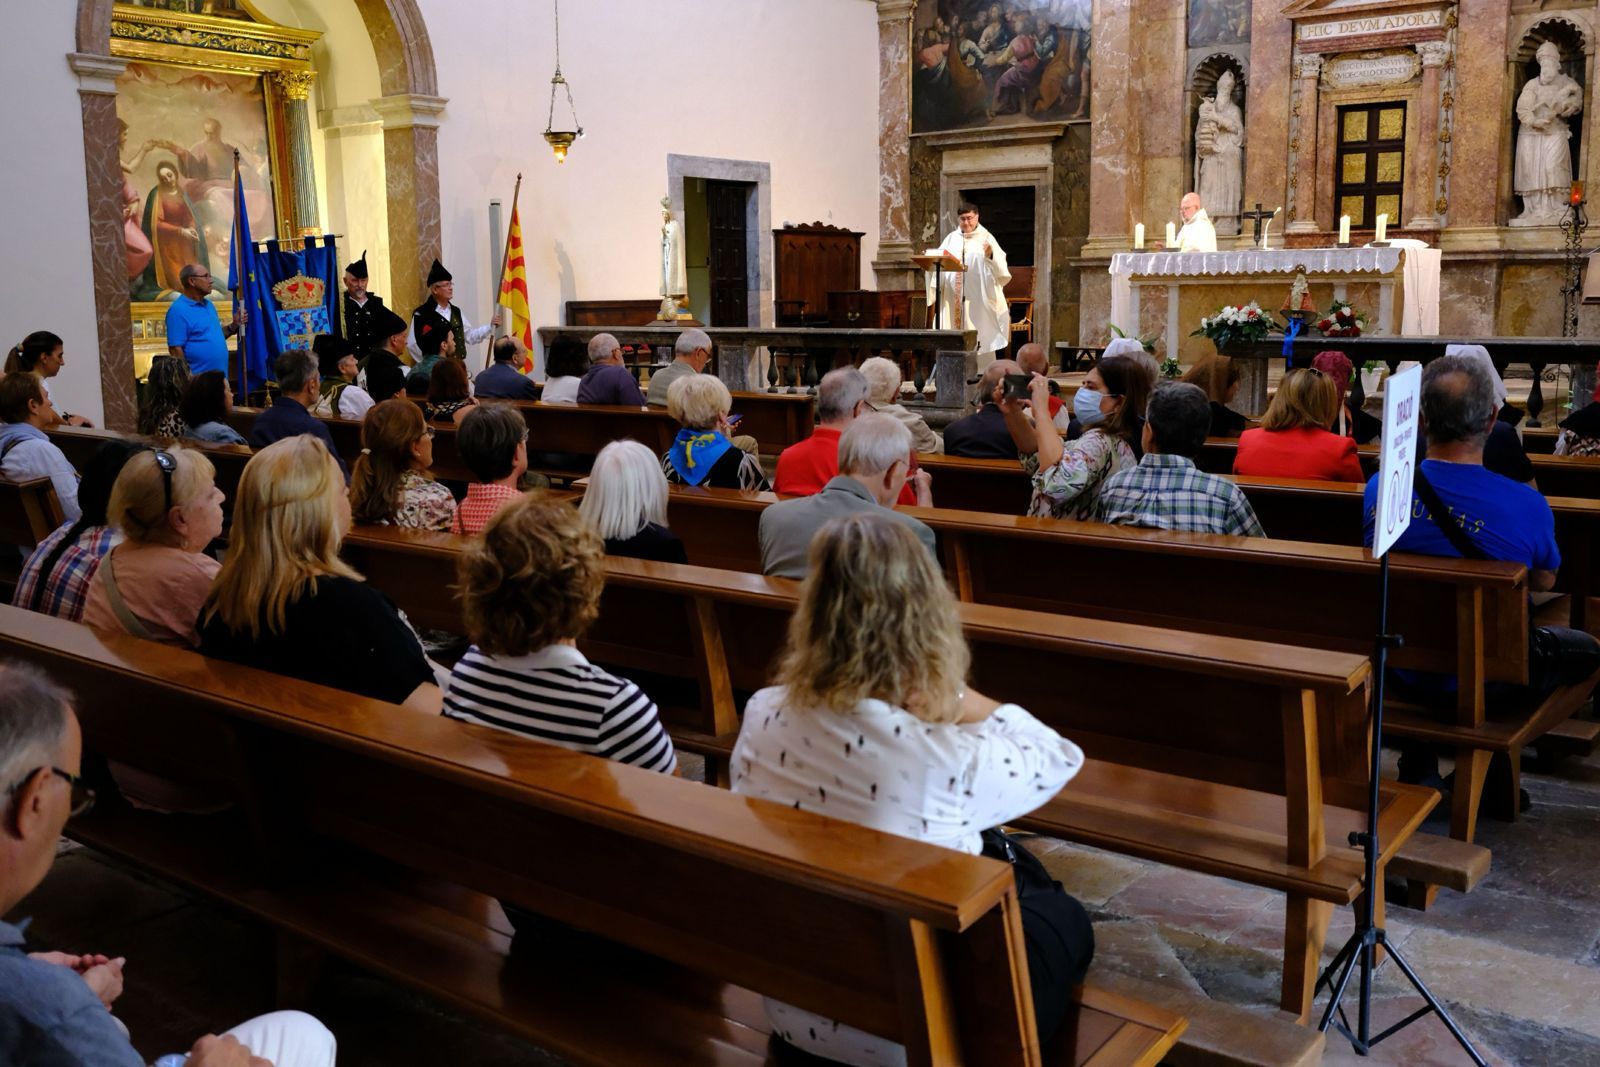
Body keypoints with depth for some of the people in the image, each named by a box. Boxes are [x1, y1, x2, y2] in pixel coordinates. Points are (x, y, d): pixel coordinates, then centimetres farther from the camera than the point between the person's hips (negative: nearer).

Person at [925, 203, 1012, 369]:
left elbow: (999, 264, -6)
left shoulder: (985, 238, 3)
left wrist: (990, 255, -26)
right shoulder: (951, 239, 13)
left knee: (980, 335, -4)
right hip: (955, 298, 3)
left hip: (978, 297, -3)